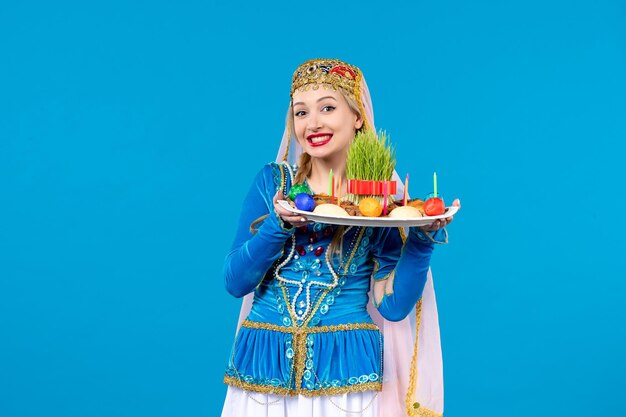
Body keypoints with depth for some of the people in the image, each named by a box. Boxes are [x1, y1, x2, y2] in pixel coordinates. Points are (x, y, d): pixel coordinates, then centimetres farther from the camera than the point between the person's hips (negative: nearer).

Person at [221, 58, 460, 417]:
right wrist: (280, 223, -19)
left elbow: (394, 305, -4)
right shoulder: (272, 181, 1)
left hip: (345, 369, -1)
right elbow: (235, 280, -5)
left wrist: (423, 236, -15)